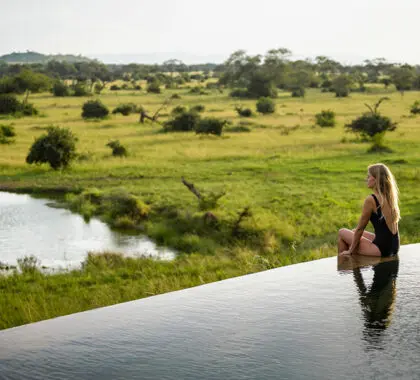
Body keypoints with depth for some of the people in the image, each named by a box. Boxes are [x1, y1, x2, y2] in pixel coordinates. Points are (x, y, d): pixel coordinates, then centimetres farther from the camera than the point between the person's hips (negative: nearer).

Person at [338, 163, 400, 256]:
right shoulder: (390, 197, 6)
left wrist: (350, 250, 2)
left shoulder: (371, 200, -16)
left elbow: (360, 229, -9)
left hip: (381, 249, -8)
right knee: (353, 232, 27)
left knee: (342, 232, 8)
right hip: (394, 247, 8)